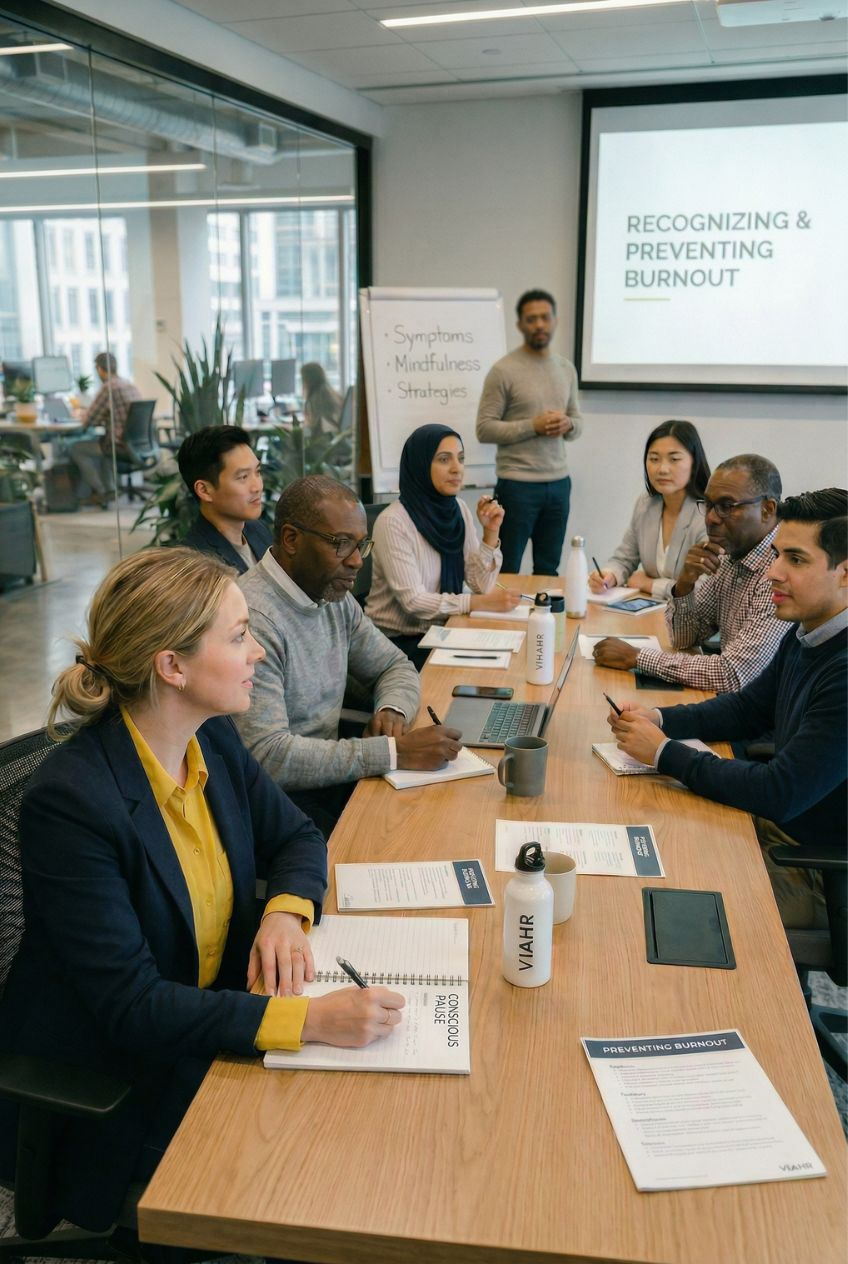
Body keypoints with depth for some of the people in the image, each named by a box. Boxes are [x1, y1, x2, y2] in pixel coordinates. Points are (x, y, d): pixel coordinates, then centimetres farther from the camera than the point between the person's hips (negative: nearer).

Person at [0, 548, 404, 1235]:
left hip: (215, 1017, 6)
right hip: (105, 1091, -6)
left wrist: (286, 912, -14)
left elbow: (296, 838, 8)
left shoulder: (214, 739, -6)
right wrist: (309, 1018, -34)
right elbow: (132, 1007, -27)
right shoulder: (70, 800, -27)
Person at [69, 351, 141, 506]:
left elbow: (87, 421, -10)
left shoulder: (108, 388, -15)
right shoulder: (132, 385, 9)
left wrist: (83, 416, 11)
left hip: (120, 445, -8)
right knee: (100, 441, 34)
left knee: (76, 449, 7)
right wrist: (102, 418, 21)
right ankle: (109, 488, 29)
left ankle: (100, 492, 11)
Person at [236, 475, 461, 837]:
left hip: (329, 775, 8)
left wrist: (393, 709, -6)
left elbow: (395, 666, 19)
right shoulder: (253, 617, -22)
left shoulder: (335, 596, 6)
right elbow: (268, 755, -28)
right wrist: (395, 751, -26)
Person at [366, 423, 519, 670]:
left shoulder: (458, 509, 2)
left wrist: (491, 533, -12)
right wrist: (482, 603, -24)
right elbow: (413, 601, -22)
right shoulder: (393, 522, -19)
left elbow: (480, 585, 0)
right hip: (397, 641, -6)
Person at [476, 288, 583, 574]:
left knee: (548, 570, 12)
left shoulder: (567, 369, 12)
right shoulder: (503, 371, -7)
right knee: (507, 572, 2)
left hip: (559, 483, 6)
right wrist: (533, 426, -19)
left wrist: (568, 425, -4)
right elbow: (485, 429, -10)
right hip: (517, 485, -5)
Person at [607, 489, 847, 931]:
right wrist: (659, 720, -4)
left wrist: (664, 753, -22)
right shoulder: (805, 637, 0)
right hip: (777, 827, 8)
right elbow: (748, 707, 13)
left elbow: (780, 795, -31)